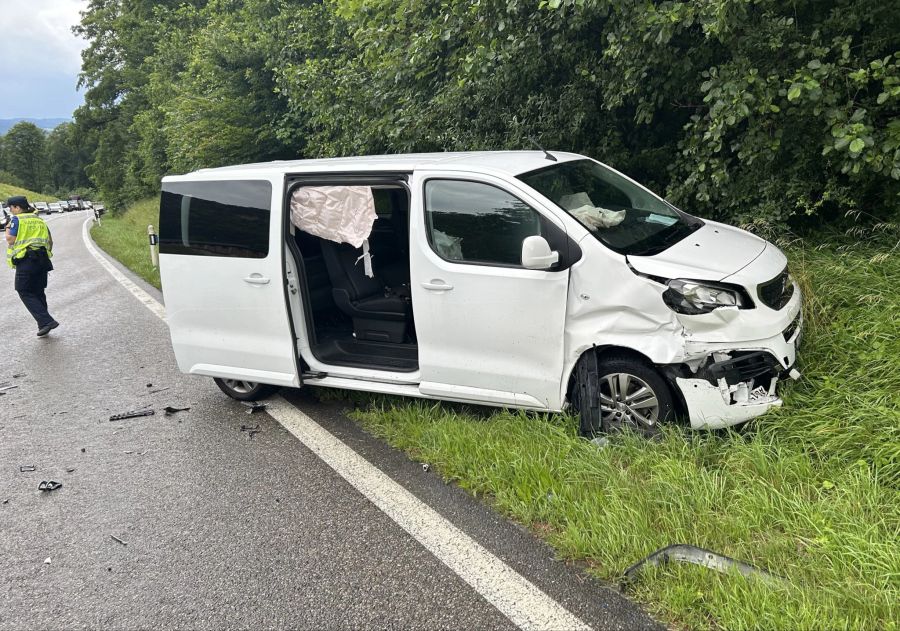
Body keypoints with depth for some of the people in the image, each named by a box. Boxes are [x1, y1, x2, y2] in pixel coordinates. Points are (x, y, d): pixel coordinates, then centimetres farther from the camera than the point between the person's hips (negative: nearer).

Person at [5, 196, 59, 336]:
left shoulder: (17, 219, -5)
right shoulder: (39, 220, 15)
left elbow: (10, 239, -10)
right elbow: (50, 241, 16)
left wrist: (8, 228, 8)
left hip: (25, 261, -7)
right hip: (42, 261, 7)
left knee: (26, 293, -2)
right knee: (39, 293, 14)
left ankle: (46, 321, -15)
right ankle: (43, 325, 17)